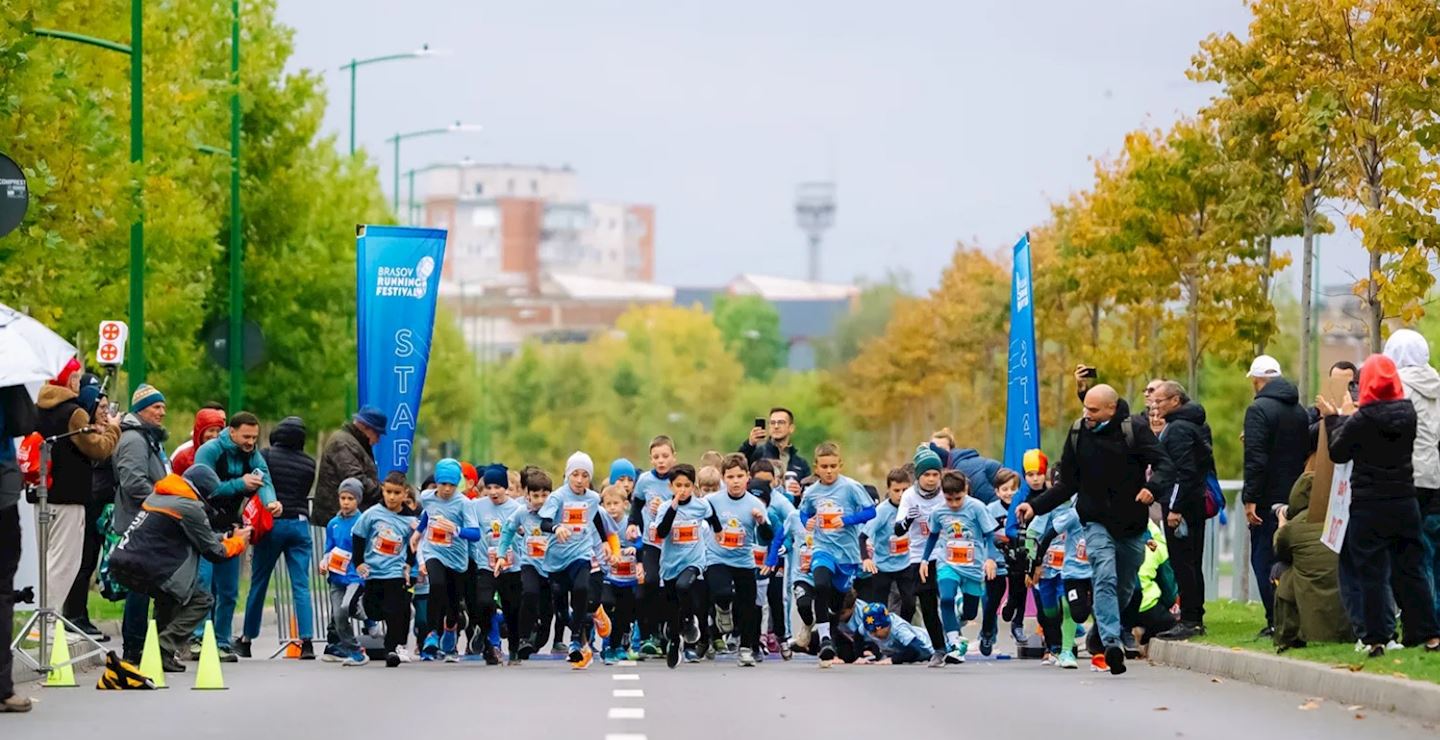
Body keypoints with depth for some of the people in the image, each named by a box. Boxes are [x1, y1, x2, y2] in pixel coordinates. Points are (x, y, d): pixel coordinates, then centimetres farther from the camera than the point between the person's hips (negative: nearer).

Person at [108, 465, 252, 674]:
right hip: (144, 568, -9)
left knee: (170, 594, 31)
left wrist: (224, 538, 29)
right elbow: (213, 552, 2)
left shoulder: (158, 496, 21)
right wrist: (238, 541, 20)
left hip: (120, 563, 9)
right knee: (201, 600, 2)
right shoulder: (189, 508, -5)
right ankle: (163, 651, -10)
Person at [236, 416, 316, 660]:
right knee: (301, 585, -2)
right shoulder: (309, 463, 6)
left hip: (272, 523, -2)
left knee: (258, 583, 9)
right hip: (300, 523, 2)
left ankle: (246, 640, 18)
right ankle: (307, 641, -14)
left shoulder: (266, 455, -4)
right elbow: (305, 492, 13)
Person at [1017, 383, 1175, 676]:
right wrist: (1035, 506, 3)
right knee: (1105, 578, -20)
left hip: (1132, 524, 0)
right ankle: (1111, 643, -31)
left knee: (1125, 587, 9)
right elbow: (1068, 484, 13)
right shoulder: (1078, 434, 4)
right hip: (1097, 522, 0)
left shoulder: (1133, 431, -6)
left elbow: (1166, 466, -13)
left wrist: (1152, 487, -34)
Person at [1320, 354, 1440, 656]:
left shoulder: (1361, 420, -14)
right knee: (1410, 569, 11)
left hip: (1369, 506, -4)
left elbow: (1338, 452, -3)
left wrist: (1333, 419, 12)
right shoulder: (1407, 412, 0)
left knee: (1371, 574, 1)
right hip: (1405, 502, 4)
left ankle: (1377, 638, -1)